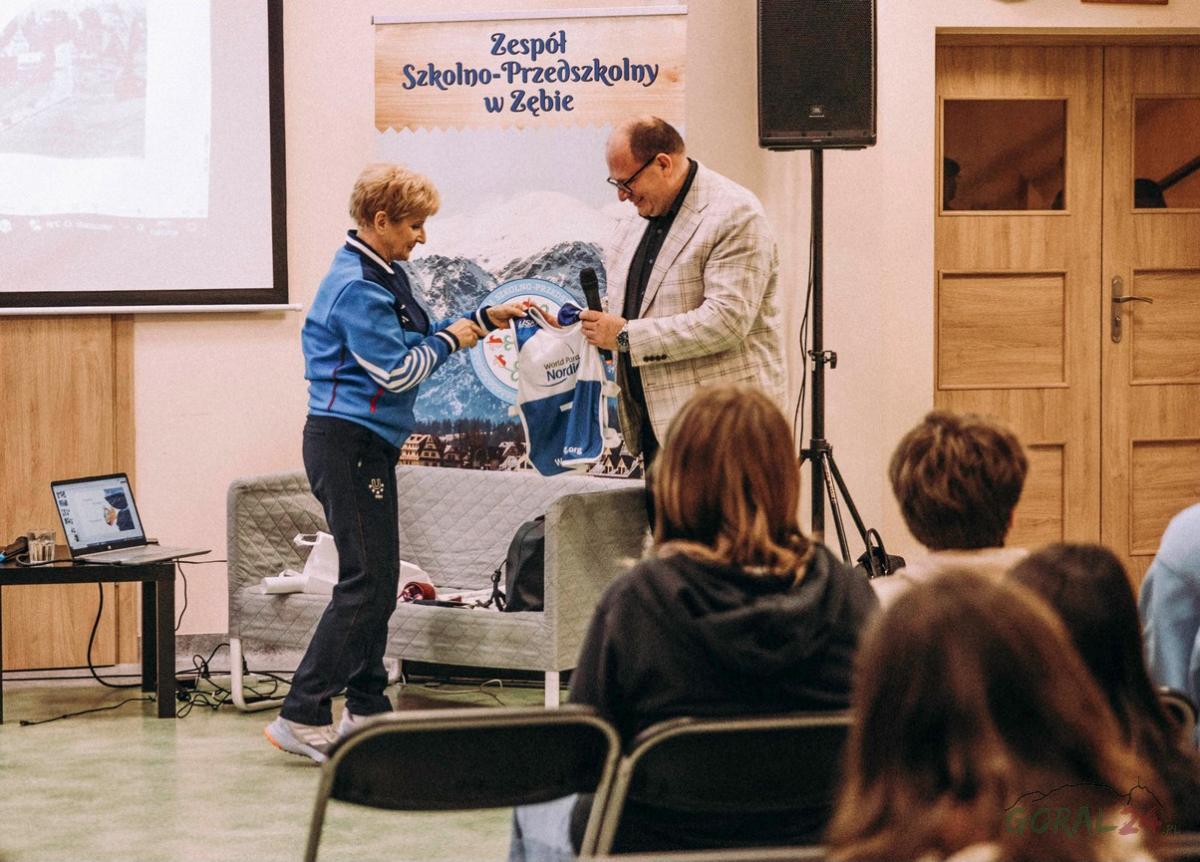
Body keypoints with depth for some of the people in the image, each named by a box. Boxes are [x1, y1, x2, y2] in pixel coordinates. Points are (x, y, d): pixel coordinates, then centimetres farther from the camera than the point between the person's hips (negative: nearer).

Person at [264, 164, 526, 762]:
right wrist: (452, 339, -5)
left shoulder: (380, 275, 15)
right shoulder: (358, 287, -17)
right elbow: (397, 370, -19)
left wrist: (483, 319, 15)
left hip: (367, 446, 11)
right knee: (367, 584, -11)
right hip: (347, 443, -11)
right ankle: (302, 717, -11)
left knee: (376, 581, 14)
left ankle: (367, 710, 21)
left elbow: (416, 339, 24)